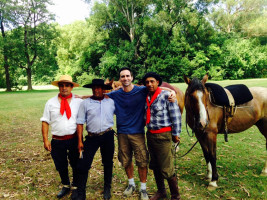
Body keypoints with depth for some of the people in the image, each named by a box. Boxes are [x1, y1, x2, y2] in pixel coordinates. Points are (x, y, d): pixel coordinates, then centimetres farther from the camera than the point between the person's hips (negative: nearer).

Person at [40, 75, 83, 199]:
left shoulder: (79, 102, -2)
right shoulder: (51, 103, 2)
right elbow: (45, 122, 2)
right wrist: (45, 140, -2)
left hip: (74, 139, -1)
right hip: (57, 141, 2)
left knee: (76, 165, 12)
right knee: (61, 166, 16)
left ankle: (75, 187, 36)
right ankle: (65, 186, 42)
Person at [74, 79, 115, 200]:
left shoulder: (111, 102, 4)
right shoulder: (85, 103, 1)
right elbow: (80, 122, 0)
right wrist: (80, 141, -4)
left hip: (108, 136, 1)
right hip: (92, 137, -1)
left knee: (108, 163, 13)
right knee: (83, 164, -2)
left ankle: (107, 189, 34)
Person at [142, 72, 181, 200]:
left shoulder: (166, 95, -12)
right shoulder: (146, 97, 7)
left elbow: (176, 116, -11)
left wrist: (176, 134, -8)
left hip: (163, 136, -7)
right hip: (150, 135, 7)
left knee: (166, 169, -1)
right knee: (154, 166, 18)